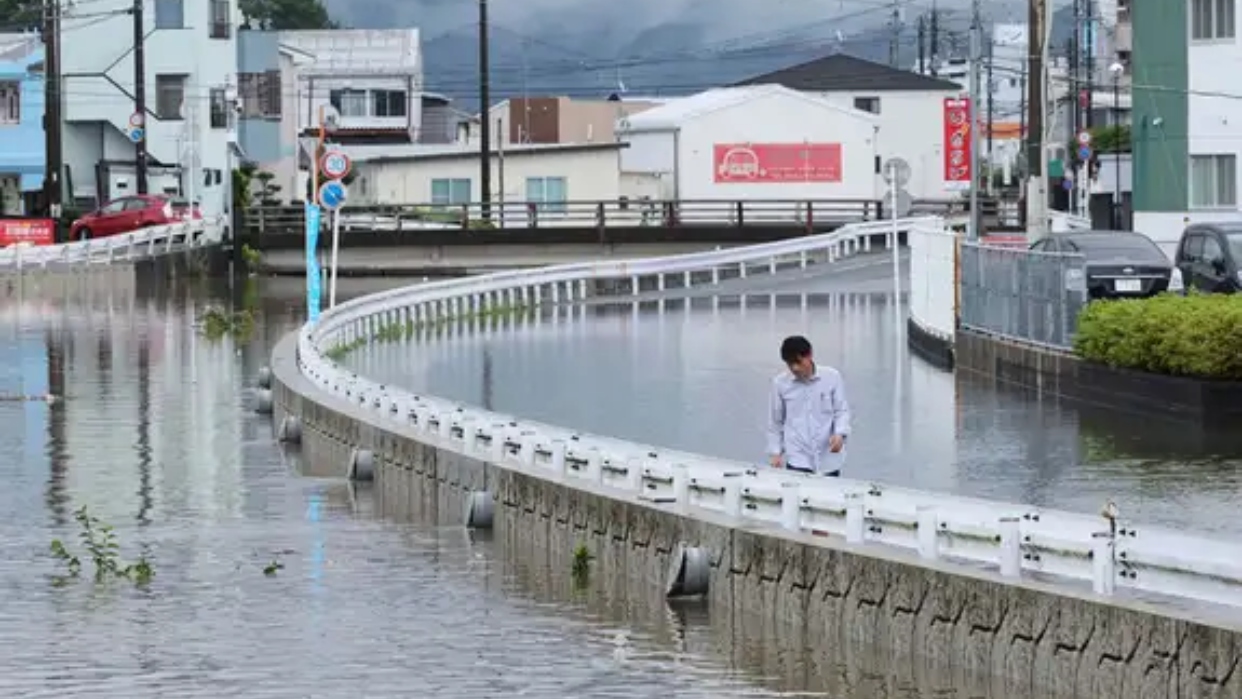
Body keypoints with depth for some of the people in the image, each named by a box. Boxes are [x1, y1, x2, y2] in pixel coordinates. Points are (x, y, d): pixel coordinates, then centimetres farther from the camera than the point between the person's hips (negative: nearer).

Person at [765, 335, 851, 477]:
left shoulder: (832, 377, -2)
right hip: (797, 460, 0)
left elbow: (842, 410, 3)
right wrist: (775, 452, 7)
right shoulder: (780, 383, 1)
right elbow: (775, 421, 10)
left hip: (827, 459, 1)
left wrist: (840, 434, -15)